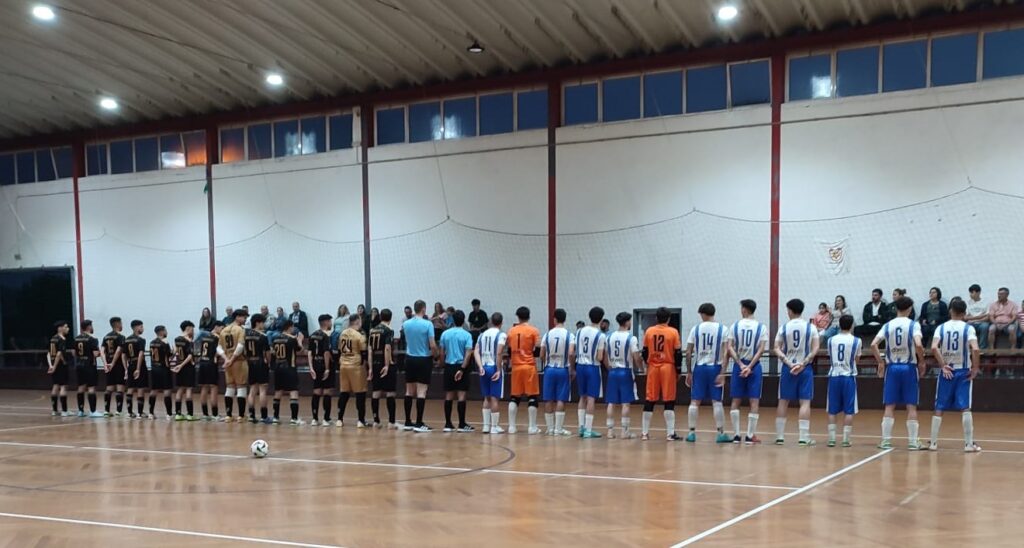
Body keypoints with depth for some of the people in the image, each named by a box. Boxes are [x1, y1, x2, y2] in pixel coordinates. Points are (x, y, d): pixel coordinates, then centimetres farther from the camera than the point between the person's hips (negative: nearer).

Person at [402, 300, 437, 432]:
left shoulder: (406, 324, 2)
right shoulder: (428, 324, -13)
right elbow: (433, 345, -14)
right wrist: (434, 354, 4)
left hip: (410, 358, 5)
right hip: (423, 359, -5)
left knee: (409, 391, 11)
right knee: (421, 392, -3)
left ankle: (408, 422, 15)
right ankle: (419, 423, -5)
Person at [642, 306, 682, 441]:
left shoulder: (649, 331, 3)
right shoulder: (673, 332, -5)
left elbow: (645, 351, 5)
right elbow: (677, 353, -6)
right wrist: (678, 371, 2)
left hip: (653, 368, 3)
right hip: (668, 368, -3)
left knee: (649, 401, 8)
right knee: (669, 402, 0)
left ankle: (644, 432, 11)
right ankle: (670, 433, -2)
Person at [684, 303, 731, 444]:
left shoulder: (696, 328, 1)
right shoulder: (722, 329, -1)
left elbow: (688, 352, 0)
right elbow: (726, 353, -8)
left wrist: (689, 372, 7)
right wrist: (723, 372, -7)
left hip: (699, 368, 1)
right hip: (715, 368, -1)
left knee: (695, 401, 6)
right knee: (716, 401, 3)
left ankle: (692, 433, 7)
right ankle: (721, 434, 5)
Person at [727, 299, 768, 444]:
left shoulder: (735, 326, 1)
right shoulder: (761, 327, -1)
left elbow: (730, 348, -7)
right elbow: (761, 350, -10)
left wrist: (741, 364, -10)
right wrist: (750, 366, -12)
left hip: (738, 366, 1)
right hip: (754, 366, -1)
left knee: (736, 401, 8)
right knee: (754, 401, 3)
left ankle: (736, 435, 7)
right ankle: (750, 435, 0)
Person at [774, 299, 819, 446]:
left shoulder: (784, 327, 0)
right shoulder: (811, 327, 0)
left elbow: (777, 349, -5)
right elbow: (815, 350, -8)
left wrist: (789, 363, -9)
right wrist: (803, 363, -10)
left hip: (788, 368, 1)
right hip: (805, 368, -1)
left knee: (783, 401, 8)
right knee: (805, 402, 0)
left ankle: (779, 436, 11)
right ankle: (804, 437, -4)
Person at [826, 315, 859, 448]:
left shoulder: (831, 340, 3)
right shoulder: (856, 341, -4)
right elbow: (856, 360, 8)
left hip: (834, 376, 2)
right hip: (848, 377, -2)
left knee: (832, 410, 7)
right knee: (848, 410, 3)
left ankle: (831, 439, 5)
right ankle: (846, 439, 1)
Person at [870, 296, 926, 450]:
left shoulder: (888, 325, 3)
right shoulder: (913, 325, -5)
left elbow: (873, 345, -5)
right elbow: (918, 345, -20)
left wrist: (880, 362, 4)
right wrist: (921, 362, -5)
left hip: (892, 367, 2)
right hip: (909, 368, -2)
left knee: (890, 406, 5)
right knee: (911, 406, 4)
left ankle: (886, 441, 4)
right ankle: (913, 442, 6)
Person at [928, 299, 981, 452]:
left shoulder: (941, 328, 0)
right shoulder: (968, 328, -5)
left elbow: (934, 348, -15)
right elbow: (975, 349, -19)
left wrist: (943, 366, -8)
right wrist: (975, 368, -8)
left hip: (947, 371, 2)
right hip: (964, 372, -1)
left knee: (939, 408, 8)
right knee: (965, 408, 1)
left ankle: (933, 443, 10)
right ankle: (969, 444, 1)